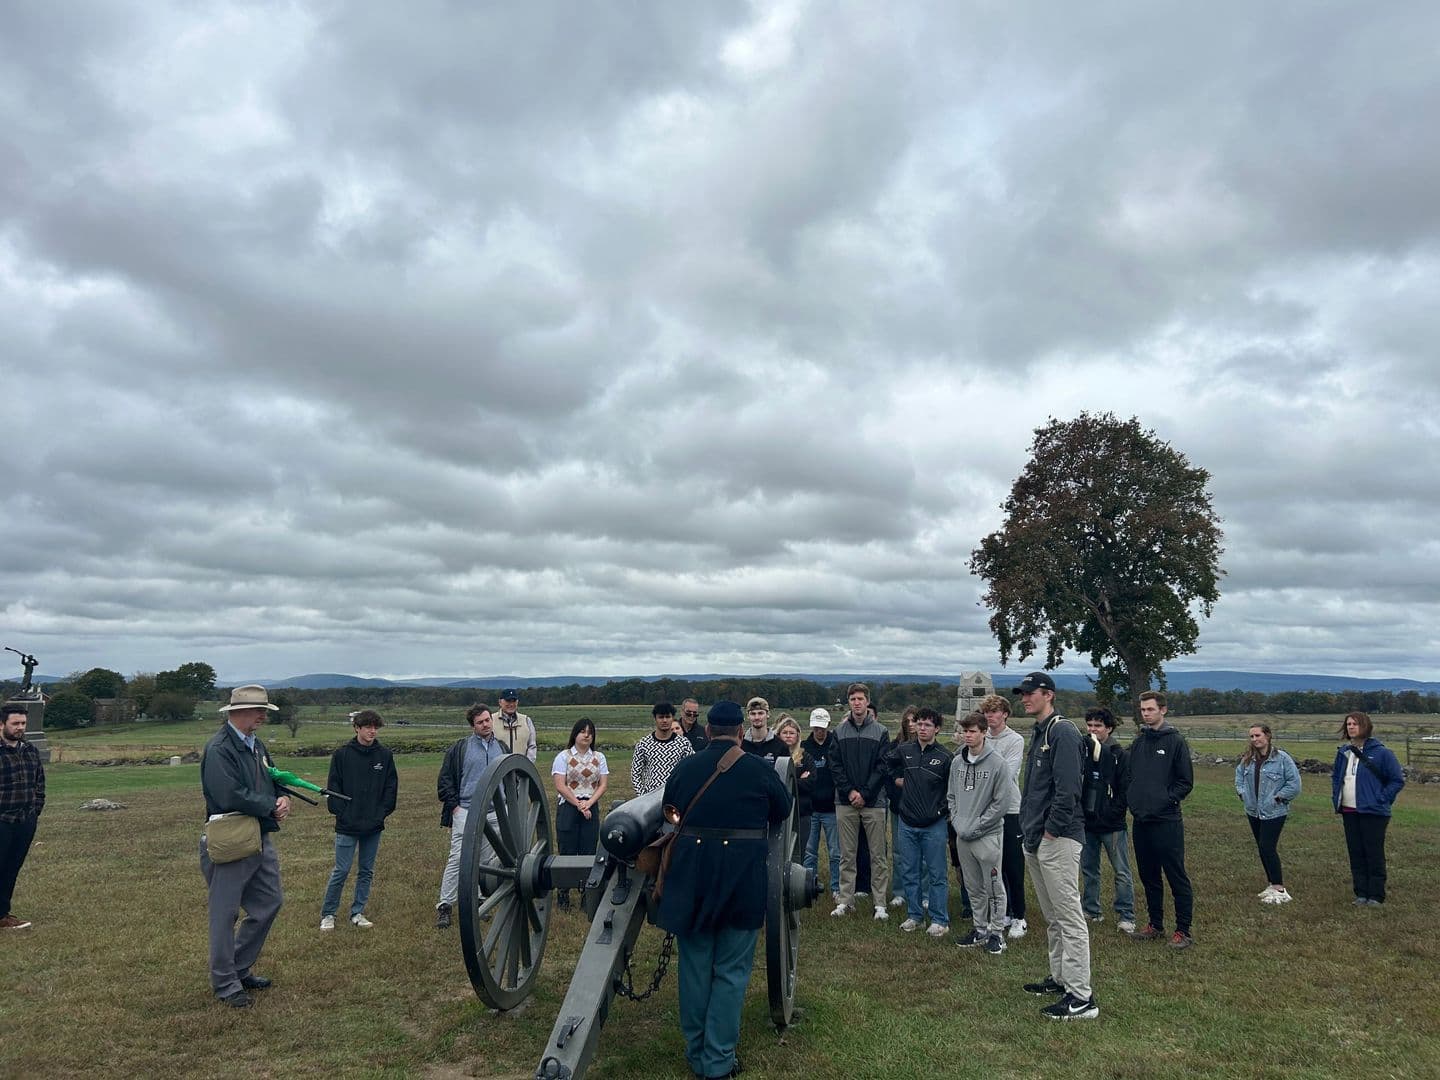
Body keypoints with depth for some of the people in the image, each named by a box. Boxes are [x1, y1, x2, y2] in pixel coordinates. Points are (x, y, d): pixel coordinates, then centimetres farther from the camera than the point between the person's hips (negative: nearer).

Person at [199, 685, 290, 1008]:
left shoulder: (256, 745, 10)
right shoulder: (219, 749, -18)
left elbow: (273, 781, 17)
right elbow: (232, 797, -27)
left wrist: (283, 799, -6)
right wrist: (272, 807, -15)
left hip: (261, 839, 9)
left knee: (270, 902, 16)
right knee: (225, 914, 5)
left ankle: (240, 968, 32)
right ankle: (225, 984, 19)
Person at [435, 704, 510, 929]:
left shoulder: (502, 749, 11)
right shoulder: (460, 748, 0)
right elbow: (445, 779, 1)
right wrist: (454, 805, -6)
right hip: (465, 812, -4)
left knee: (487, 860, 10)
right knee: (457, 858, -8)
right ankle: (445, 905, -2)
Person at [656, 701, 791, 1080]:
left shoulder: (684, 767, -1)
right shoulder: (759, 770, -6)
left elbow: (669, 810, 14)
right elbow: (783, 810, 10)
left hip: (691, 874, 2)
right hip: (743, 877, -2)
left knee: (695, 966, 14)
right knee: (731, 971, 9)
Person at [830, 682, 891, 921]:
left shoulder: (880, 732, 1)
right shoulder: (840, 732, 5)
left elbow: (882, 767, -3)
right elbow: (835, 766, 2)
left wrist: (864, 794, -10)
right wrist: (849, 791, -9)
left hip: (873, 801, -1)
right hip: (845, 801, 2)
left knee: (878, 855, 3)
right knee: (847, 855, 8)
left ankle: (880, 903, 10)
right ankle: (845, 900, 16)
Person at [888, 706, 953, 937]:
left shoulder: (944, 756, -9)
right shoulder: (903, 750, 1)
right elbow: (885, 761, 20)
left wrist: (942, 809, -6)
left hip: (934, 825, -3)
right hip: (907, 823, 4)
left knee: (937, 874, 3)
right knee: (909, 873, 11)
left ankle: (939, 920, 14)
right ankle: (914, 916, 24)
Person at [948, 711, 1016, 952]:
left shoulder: (997, 762, -13)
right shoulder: (957, 762, 5)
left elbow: (1001, 802, -13)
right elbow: (951, 796, 14)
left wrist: (975, 827, -13)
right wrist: (958, 823, 0)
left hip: (988, 835, -5)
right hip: (962, 836, 6)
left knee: (993, 886, 4)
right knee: (973, 887, 15)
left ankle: (997, 932, 16)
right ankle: (980, 929, 28)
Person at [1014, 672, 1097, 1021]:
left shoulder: (1063, 731, -13)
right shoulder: (1038, 733, 17)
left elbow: (1067, 787, -21)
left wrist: (1051, 831, -19)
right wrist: (1030, 829, 16)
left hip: (1058, 839, -10)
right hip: (1036, 839, 10)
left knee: (1069, 916, -7)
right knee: (1052, 916, 18)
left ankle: (1081, 997, -3)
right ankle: (1060, 978, 30)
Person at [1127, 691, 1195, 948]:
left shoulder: (1175, 741, -5)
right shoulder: (1138, 742, 12)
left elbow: (1186, 782, -5)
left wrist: (1167, 800, -12)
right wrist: (1132, 800, 6)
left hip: (1167, 821, -6)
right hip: (1141, 821, 6)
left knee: (1177, 878, 0)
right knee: (1148, 877, 14)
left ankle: (1183, 931, 9)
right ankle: (1156, 925, 26)